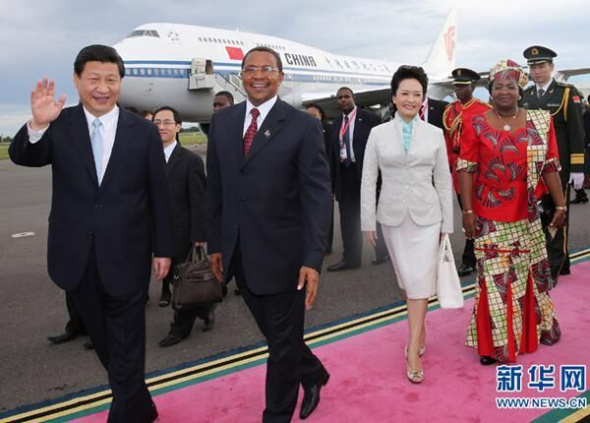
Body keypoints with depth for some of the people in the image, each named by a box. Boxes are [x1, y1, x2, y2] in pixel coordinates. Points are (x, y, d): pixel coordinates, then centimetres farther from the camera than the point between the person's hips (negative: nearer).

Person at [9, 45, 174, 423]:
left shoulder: (144, 131, -3)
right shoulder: (59, 125, 0)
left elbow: (159, 195, 0)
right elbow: (22, 157, -15)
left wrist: (163, 248, 1)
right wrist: (37, 125, -34)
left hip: (126, 256, -3)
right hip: (79, 257, 3)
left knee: (126, 348, 7)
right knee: (105, 343, 19)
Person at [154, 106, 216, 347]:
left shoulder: (191, 160, -9)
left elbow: (199, 201, -11)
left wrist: (199, 237, -15)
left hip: (183, 234, -5)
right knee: (173, 280, 14)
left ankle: (180, 327, 24)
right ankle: (205, 310, 35)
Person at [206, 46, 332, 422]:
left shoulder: (303, 126, -9)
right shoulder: (222, 121, 6)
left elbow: (317, 196, -13)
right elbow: (215, 188, 9)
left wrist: (313, 259, -20)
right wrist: (215, 243, 8)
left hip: (283, 254, -5)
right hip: (240, 255, 5)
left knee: (283, 341, 11)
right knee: (274, 332, 21)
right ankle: (313, 374, 48)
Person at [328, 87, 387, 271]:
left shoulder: (369, 118, -5)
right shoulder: (336, 124, 11)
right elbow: (334, 153, 11)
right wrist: (334, 181, 6)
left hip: (366, 173, -5)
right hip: (344, 175, 5)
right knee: (348, 219, 9)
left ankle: (382, 251, 28)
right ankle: (351, 258, 18)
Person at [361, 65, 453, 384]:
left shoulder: (435, 134, 2)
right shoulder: (378, 134, 1)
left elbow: (443, 180, 4)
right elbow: (368, 180, 1)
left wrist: (447, 223, 4)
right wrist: (368, 221, -1)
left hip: (426, 216, -1)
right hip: (392, 215, 1)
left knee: (420, 280, -6)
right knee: (406, 279, 12)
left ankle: (413, 350, 0)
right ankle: (419, 327, 36)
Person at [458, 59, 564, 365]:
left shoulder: (540, 122, 3)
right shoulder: (476, 125, -4)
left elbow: (550, 166, 5)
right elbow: (466, 169, -6)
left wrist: (560, 204, 2)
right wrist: (468, 211, -11)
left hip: (526, 215, 3)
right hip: (489, 217, -3)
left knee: (532, 271, 16)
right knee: (494, 278, 1)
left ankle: (537, 327, 39)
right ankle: (496, 343, 15)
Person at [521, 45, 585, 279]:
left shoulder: (567, 93, -4)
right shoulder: (526, 96, 9)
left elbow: (576, 133, -7)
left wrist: (577, 168, -12)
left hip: (559, 167, -5)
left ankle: (552, 269, 8)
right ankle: (561, 262, 25)